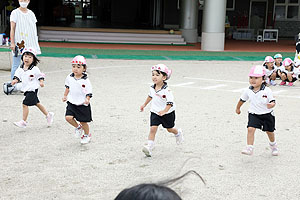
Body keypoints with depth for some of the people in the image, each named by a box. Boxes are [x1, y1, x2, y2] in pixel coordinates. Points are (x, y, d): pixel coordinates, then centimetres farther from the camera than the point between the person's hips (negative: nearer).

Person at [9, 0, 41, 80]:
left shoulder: (31, 13, 13)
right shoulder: (15, 13, 1)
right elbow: (12, 29, -2)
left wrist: (36, 43, 11)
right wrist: (12, 43, -10)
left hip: (30, 43, 4)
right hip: (18, 43, -4)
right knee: (16, 65, -4)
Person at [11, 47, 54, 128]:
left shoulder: (35, 69, -13)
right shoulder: (20, 68, 3)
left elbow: (40, 76, -3)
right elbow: (18, 75, 5)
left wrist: (41, 82, -18)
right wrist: (15, 80, -14)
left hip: (32, 89, -7)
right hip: (25, 89, 7)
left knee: (25, 104, -12)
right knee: (37, 103, 18)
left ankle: (24, 121, -2)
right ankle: (48, 115, 34)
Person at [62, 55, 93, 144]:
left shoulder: (85, 81, -15)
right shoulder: (69, 77, -1)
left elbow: (89, 93, -13)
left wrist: (87, 99, -31)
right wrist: (65, 96, 11)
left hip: (83, 105, -3)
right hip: (72, 103, 4)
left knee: (83, 122, 7)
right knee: (68, 117, -16)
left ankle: (87, 135, 36)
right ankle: (78, 127, 16)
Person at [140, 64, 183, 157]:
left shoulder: (166, 90, -25)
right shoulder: (152, 88, -4)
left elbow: (170, 103, -29)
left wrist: (164, 111, -42)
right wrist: (144, 105, 27)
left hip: (168, 113, -4)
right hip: (155, 113, 4)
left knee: (169, 129, 17)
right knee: (153, 129, -12)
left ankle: (178, 133, 51)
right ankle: (149, 147, -18)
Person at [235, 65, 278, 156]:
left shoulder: (267, 90, -18)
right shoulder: (248, 91, -7)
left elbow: (272, 102, -16)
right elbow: (242, 100, 10)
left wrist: (271, 105, -40)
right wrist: (238, 108, 24)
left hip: (267, 114, -1)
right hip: (253, 114, 1)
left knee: (269, 131, 16)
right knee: (250, 129, -19)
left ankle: (273, 146, 44)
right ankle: (249, 148, -16)